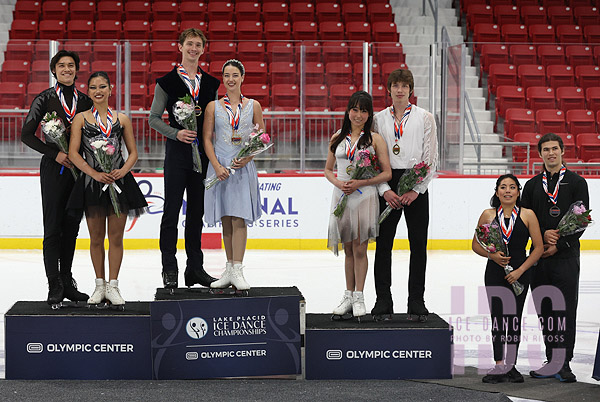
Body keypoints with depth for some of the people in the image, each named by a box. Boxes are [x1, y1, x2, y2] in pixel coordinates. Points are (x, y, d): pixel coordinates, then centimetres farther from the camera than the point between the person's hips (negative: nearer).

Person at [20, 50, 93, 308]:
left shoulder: (85, 101, 10)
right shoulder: (45, 99, -1)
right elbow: (26, 135, -4)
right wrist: (55, 153, -11)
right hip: (53, 169, -4)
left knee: (71, 228, 8)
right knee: (53, 228, -5)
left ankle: (67, 283, 16)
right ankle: (55, 287, -4)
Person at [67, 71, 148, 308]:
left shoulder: (122, 119, 8)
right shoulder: (81, 118, 3)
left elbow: (133, 152, 10)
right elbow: (73, 153, -3)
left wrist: (123, 170, -9)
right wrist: (95, 174, -13)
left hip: (119, 181, 1)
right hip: (92, 181, -1)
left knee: (116, 236, 2)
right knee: (96, 237, 6)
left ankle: (113, 286, 8)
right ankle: (100, 285, 17)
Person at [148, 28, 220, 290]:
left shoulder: (210, 83, 11)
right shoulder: (168, 82, 0)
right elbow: (154, 118, 0)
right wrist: (176, 133, -15)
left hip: (203, 151, 4)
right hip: (177, 151, -4)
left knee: (197, 211, 8)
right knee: (172, 210, -4)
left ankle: (195, 268, 14)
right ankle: (169, 269, 1)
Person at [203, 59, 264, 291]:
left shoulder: (253, 106, 6)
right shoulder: (213, 106, 5)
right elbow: (207, 139, 3)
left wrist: (248, 157, -10)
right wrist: (217, 166, -10)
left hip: (243, 168, -1)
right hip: (220, 166, 1)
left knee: (239, 219, -9)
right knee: (226, 220, 5)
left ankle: (237, 271, -11)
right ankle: (229, 271, 12)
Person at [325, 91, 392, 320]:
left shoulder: (375, 139, -1)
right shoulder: (338, 138, 10)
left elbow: (387, 173, -3)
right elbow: (328, 170, 15)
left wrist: (360, 183, -13)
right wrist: (338, 182, -7)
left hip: (364, 197, -3)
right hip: (341, 197, 3)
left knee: (359, 249, -3)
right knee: (348, 249, 10)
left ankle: (359, 297, 3)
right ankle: (348, 295, 16)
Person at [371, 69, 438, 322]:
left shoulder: (425, 118, 3)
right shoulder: (379, 119, 8)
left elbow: (431, 158, 1)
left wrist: (416, 189, -8)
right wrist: (385, 190, -6)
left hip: (416, 185, -1)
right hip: (387, 186, 1)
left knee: (418, 244, 0)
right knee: (383, 243, -1)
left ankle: (416, 302, 6)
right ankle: (383, 301, 5)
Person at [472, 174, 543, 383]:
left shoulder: (527, 215, -2)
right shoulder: (488, 215, 3)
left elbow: (538, 247, -2)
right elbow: (476, 245, 9)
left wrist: (520, 270, -10)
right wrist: (492, 255, -10)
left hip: (520, 273, -1)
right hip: (495, 272, 1)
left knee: (514, 319, 5)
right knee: (497, 318, -4)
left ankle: (511, 366, 13)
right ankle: (500, 366, -5)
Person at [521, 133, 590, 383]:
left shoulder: (576, 183, 2)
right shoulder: (533, 185, 13)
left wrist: (558, 245, -10)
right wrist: (544, 233, -8)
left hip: (566, 256, -4)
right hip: (539, 256, 4)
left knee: (565, 310, -6)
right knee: (544, 310, 6)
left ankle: (564, 364, -3)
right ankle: (551, 362, 13)